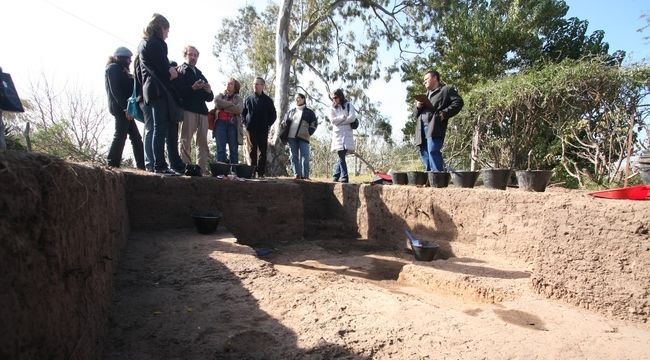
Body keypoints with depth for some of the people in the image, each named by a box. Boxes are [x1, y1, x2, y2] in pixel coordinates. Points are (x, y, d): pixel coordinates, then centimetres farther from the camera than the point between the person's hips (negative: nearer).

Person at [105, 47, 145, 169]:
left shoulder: (120, 69, 26)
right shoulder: (113, 68, -3)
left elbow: (127, 88, 21)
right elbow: (115, 90, -15)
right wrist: (125, 107, -21)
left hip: (124, 108, 9)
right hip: (121, 108, -9)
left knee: (136, 137, 5)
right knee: (120, 135, -11)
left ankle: (142, 164, 5)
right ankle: (112, 163, -9)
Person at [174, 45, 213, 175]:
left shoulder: (200, 74, 27)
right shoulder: (180, 71, 10)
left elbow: (209, 97, 22)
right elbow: (177, 90, -5)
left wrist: (209, 91, 0)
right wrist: (192, 88, -17)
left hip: (202, 111, 6)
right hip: (188, 109, -6)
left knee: (203, 142, 0)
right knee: (185, 141, -9)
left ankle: (202, 170, 1)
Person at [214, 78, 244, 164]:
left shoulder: (238, 98, 15)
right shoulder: (220, 96, 20)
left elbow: (239, 109, -5)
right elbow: (217, 102, -3)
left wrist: (224, 106, -2)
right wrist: (231, 105, -3)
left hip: (233, 124, 0)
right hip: (221, 123, 0)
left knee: (234, 150, -2)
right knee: (220, 149, -7)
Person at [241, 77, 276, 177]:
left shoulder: (267, 100, 6)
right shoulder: (249, 99, 10)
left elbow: (273, 115, 8)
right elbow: (243, 112, 17)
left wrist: (267, 125, -3)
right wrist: (245, 123, 4)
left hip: (263, 130, -1)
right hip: (251, 129, 2)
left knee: (262, 151, -2)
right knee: (252, 150, 3)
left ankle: (261, 172, 0)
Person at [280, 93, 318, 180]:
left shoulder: (309, 112, 11)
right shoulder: (290, 112, 21)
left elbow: (314, 123, 7)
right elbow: (284, 122, 23)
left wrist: (309, 133, -4)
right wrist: (285, 132, 7)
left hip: (303, 137, -4)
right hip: (291, 137, 4)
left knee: (304, 156, -9)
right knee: (294, 156, 0)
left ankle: (305, 175, -7)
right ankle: (297, 174, 2)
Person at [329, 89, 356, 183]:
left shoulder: (348, 105, 9)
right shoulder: (332, 108, 13)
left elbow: (352, 118, -6)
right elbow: (333, 120, -1)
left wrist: (339, 121, -4)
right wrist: (344, 117, -6)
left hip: (347, 134, -1)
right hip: (338, 134, 1)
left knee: (341, 156, -4)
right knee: (341, 156, -6)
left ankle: (335, 177, 7)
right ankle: (344, 177, 0)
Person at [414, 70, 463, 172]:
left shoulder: (446, 89, 13)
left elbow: (458, 102, 0)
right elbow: (415, 114, 31)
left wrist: (444, 113, -12)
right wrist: (418, 107, 8)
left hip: (434, 126, -7)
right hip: (422, 128, 7)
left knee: (433, 151, -20)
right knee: (424, 154, 1)